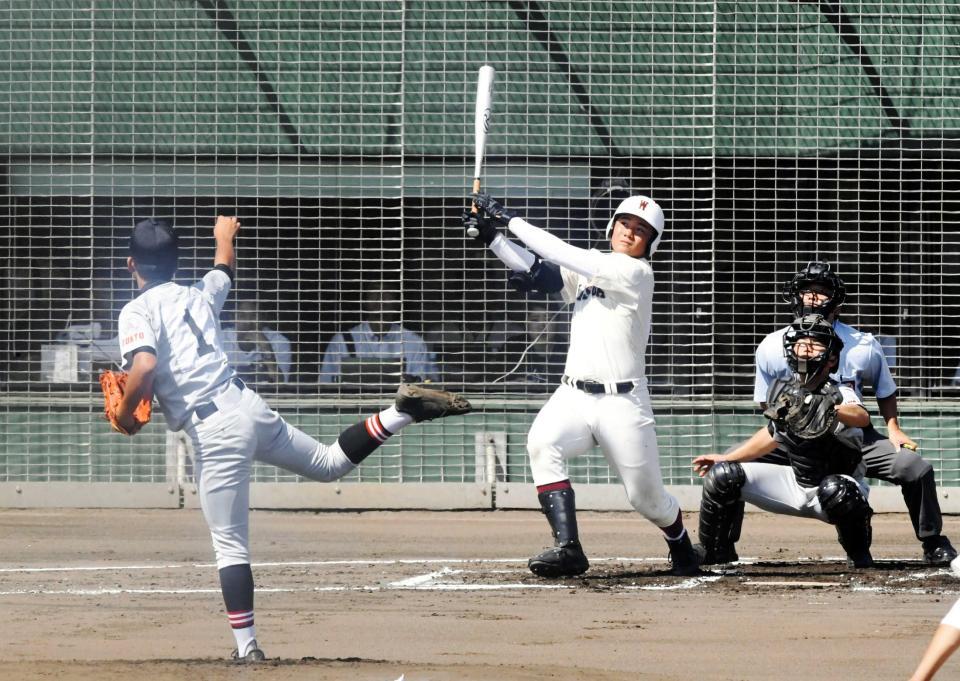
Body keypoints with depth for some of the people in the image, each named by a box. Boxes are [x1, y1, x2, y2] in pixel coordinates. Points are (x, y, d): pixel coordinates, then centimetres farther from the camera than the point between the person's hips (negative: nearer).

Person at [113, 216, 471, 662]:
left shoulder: (137, 312, -5)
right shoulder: (198, 295, 16)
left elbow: (144, 365, -23)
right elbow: (225, 271, 39)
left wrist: (125, 413, -7)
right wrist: (225, 235, 60)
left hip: (213, 430, -6)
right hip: (248, 404, 6)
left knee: (230, 544, -3)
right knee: (329, 463, 26)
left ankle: (246, 648, -5)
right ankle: (402, 413, 8)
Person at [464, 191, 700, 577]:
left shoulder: (636, 273, -10)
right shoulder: (587, 269, 12)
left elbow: (566, 256, -17)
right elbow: (537, 271, 2)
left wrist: (511, 220, -15)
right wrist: (492, 238, -12)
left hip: (623, 402, -5)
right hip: (574, 397, 5)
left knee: (646, 497, 3)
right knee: (542, 444, -28)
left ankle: (681, 547, 37)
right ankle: (568, 548, -31)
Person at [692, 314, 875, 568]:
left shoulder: (839, 394, -20)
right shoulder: (782, 392, -2)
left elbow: (862, 418, -43)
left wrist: (830, 411, -64)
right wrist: (726, 459, 17)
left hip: (840, 482, -6)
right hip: (795, 483, 6)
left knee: (835, 489, -41)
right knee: (722, 476, -3)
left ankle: (858, 553, -13)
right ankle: (714, 550, 18)